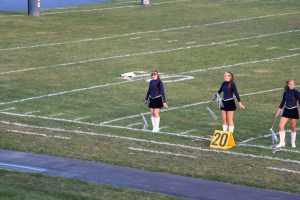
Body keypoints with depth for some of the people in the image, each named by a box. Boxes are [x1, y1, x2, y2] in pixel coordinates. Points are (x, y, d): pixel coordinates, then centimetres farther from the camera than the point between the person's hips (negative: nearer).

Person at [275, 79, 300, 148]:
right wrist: (278, 112, 13)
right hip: (286, 111, 4)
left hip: (293, 111, -4)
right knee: (281, 126, -8)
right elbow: (282, 102, 12)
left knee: (293, 128, 6)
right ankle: (282, 142, 2)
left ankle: (293, 142, 24)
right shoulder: (285, 92, 3)